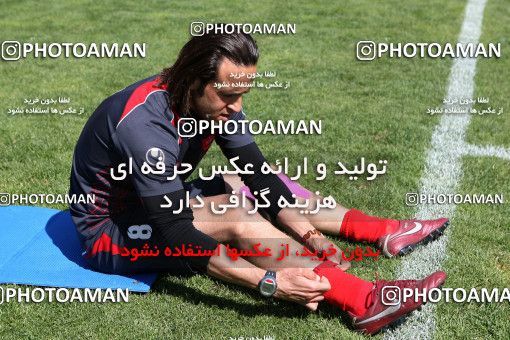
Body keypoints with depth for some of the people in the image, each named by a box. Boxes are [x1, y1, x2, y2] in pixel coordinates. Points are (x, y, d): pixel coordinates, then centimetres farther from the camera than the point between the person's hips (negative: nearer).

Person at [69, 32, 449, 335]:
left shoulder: (216, 102, -11)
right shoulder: (145, 125, -35)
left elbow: (258, 173, -6)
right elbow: (178, 234, -38)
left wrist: (309, 235, -19)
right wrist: (271, 282, -42)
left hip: (161, 204, 8)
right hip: (110, 229, -8)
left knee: (261, 184, 2)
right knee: (236, 221, -29)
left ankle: (386, 233, 2)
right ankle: (363, 301, -35)